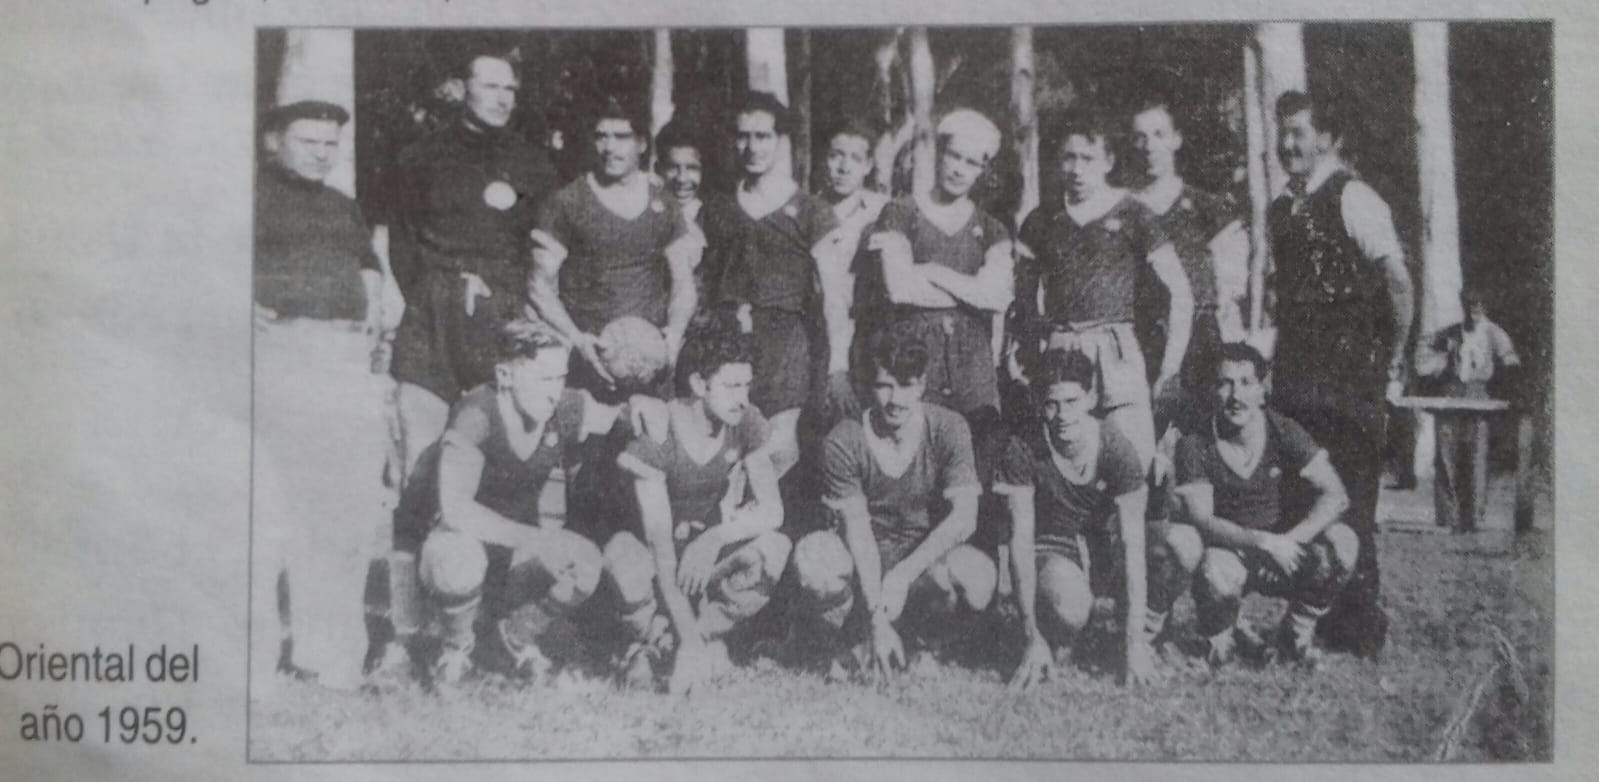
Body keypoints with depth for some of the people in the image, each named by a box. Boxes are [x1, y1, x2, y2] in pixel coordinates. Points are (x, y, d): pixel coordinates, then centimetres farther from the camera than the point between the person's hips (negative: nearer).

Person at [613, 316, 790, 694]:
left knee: (775, 548, -28)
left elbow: (772, 510, -12)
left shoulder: (746, 423, -9)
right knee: (621, 550, -38)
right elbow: (659, 541, -27)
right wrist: (688, 637, -34)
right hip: (662, 558, -3)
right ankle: (645, 641, -9)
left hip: (711, 551, 3)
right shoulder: (658, 434, -23)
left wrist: (715, 537, -32)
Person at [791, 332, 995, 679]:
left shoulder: (948, 428, -11)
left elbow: (964, 518, -19)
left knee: (979, 579, -33)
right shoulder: (845, 441, -13)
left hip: (929, 554, 1)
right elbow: (857, 529, -19)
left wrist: (902, 574, -28)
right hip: (865, 561, -1)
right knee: (810, 556, -34)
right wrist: (876, 617, -29)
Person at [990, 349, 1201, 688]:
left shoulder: (1116, 449, -17)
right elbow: (1021, 540, -19)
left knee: (1185, 543, -28)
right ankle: (1047, 646, -1)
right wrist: (1033, 638, -26)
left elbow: (1132, 542, -21)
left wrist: (1134, 641, -27)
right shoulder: (1023, 451, -19)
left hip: (1106, 545, 3)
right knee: (1069, 610, -40)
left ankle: (1144, 638, -3)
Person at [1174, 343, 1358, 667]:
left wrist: (1290, 540, -31)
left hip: (1286, 553, 2)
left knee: (1341, 541, -26)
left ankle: (1296, 634, -1)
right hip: (1229, 550, -2)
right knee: (1216, 572, -37)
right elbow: (1201, 520, -19)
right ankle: (1219, 638, 1)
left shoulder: (1283, 432, -8)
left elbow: (1335, 496, -15)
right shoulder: (1195, 445, -11)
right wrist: (1263, 541, -33)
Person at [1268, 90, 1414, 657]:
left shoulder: (1352, 198, -7)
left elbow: (1398, 284, -11)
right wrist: (1280, 362, 15)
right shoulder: (1280, 212, 16)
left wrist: (1391, 362, -6)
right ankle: (1306, 623, 16)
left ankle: (1359, 629, 4)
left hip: (1349, 381, -7)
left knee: (1347, 499, -5)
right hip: (1294, 378, 7)